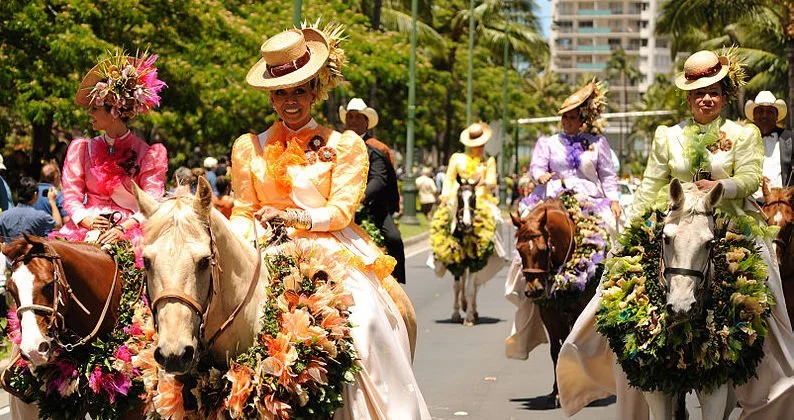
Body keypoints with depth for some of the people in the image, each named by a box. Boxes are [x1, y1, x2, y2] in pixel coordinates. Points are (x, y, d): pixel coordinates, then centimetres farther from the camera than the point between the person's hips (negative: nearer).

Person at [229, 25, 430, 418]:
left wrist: (294, 215, -18)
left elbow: (341, 210, 0)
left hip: (332, 251, -1)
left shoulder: (344, 146, 9)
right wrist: (237, 244, -9)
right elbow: (243, 212, 13)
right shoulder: (249, 147, 14)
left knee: (364, 319, -28)